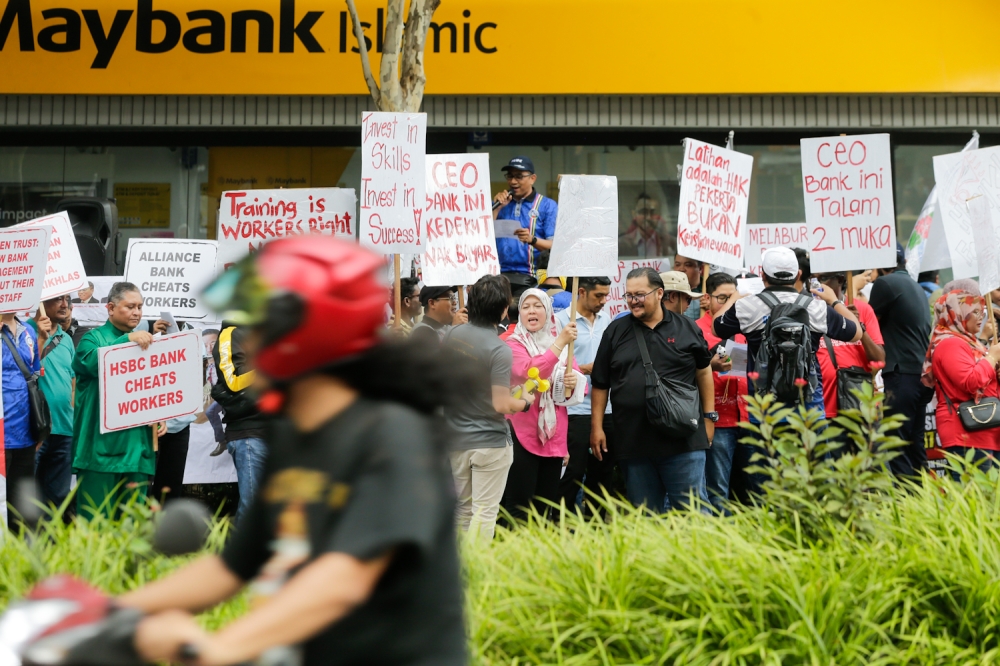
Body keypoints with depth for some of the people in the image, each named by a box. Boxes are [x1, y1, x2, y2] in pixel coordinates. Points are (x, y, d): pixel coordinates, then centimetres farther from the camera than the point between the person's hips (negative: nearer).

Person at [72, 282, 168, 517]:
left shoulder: (143, 342, 19)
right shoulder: (94, 337, 2)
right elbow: (91, 361, -22)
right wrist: (127, 339, -28)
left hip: (137, 445, 6)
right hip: (102, 444, -5)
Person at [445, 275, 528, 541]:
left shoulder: (452, 336, -1)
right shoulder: (499, 349, -20)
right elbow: (502, 405, -22)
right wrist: (526, 402, -3)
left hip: (456, 439, 6)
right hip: (490, 441, -6)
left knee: (463, 508, 19)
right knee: (485, 513, 3)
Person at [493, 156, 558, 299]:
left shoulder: (547, 206, 5)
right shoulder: (499, 203, 17)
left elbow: (555, 245, -4)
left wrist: (532, 240, -22)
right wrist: (497, 208, 0)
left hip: (529, 277, -3)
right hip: (499, 274, 3)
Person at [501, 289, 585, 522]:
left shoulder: (561, 343, 13)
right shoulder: (513, 344, -4)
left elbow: (580, 382, 12)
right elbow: (530, 372, -23)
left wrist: (575, 381, -11)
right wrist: (560, 343, -27)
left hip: (555, 435, 6)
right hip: (523, 434, -5)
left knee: (548, 505, 12)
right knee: (519, 506, -7)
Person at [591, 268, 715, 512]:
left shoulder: (687, 328, 4)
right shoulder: (616, 331, 7)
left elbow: (703, 372, 13)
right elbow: (600, 384, 9)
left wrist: (709, 416, 10)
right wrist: (596, 427, 6)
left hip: (683, 439, -1)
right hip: (632, 443, 2)